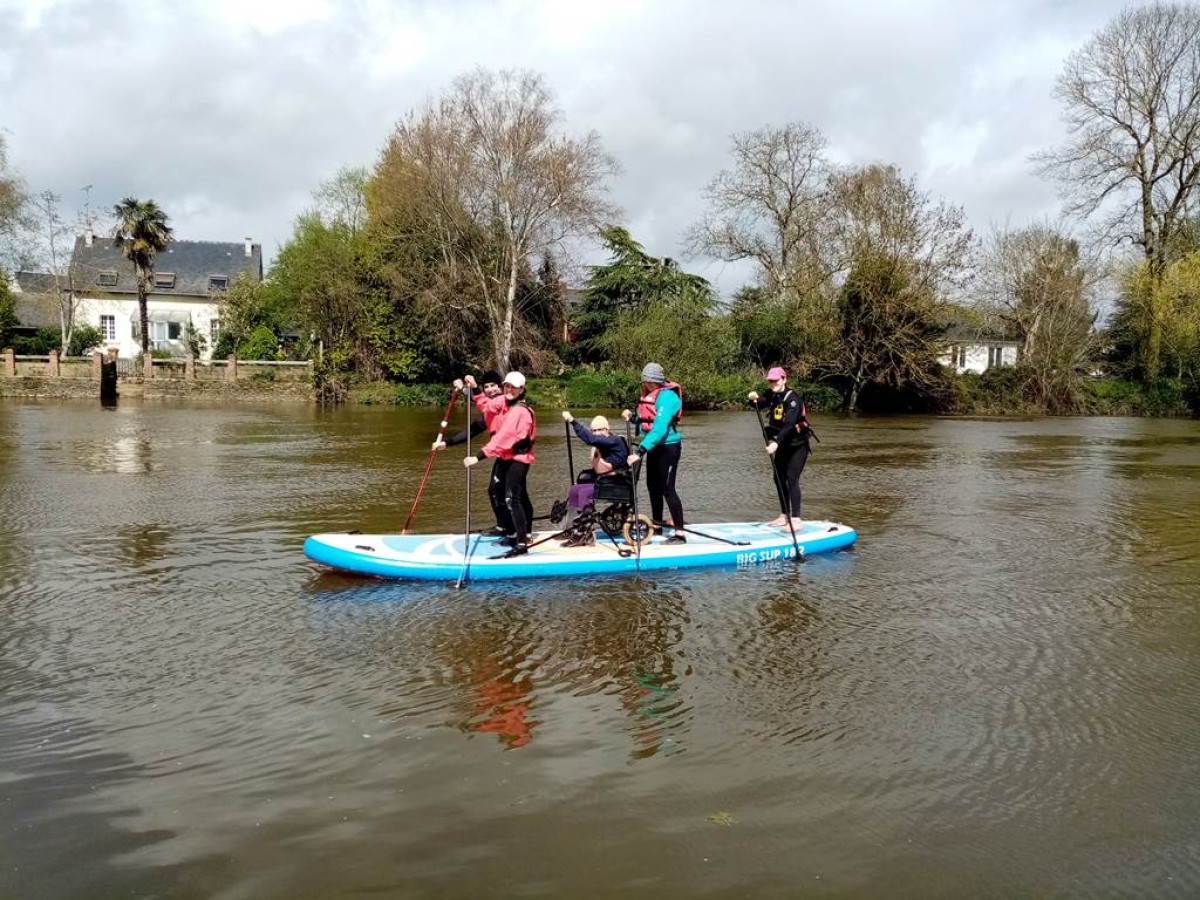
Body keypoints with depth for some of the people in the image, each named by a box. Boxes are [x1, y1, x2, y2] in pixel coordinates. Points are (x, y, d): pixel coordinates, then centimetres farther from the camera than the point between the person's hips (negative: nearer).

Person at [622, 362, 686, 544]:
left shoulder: (666, 396, -21)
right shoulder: (649, 394, 8)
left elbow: (659, 428, -31)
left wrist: (640, 451, -37)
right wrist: (632, 417, -6)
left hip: (668, 447, -9)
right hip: (654, 447, 9)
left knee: (667, 489, -10)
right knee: (652, 486, 17)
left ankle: (680, 534, -7)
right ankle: (657, 526, 32)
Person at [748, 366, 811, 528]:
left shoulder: (793, 398, -22)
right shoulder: (772, 395, 1)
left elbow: (789, 424, -33)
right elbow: (760, 404, -11)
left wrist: (776, 443, -42)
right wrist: (754, 399, -33)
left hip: (798, 445, -8)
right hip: (783, 444, 8)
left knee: (791, 478, -14)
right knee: (779, 478, 9)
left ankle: (796, 520, -15)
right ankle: (784, 516, 19)